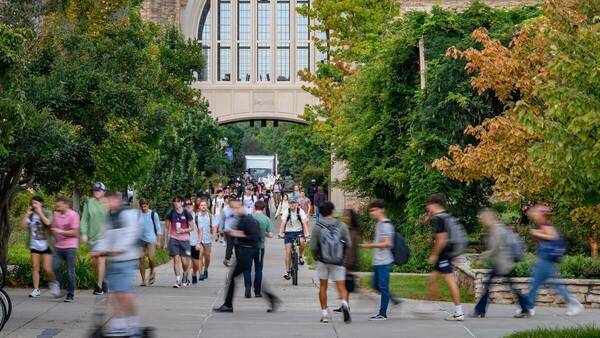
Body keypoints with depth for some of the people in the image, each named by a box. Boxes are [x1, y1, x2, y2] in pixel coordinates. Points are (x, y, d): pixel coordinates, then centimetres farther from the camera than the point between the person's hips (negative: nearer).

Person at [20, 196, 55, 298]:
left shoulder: (47, 213, -2)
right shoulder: (31, 215, 5)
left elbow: (48, 222, -22)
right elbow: (23, 225, -6)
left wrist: (40, 212, -15)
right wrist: (27, 213, -9)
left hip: (45, 245, -3)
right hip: (34, 245, 3)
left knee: (47, 269, -6)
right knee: (35, 267, -2)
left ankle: (53, 284, 21)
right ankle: (36, 290, 3)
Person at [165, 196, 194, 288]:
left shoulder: (186, 214, -2)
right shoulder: (171, 213, 1)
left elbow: (192, 227, 3)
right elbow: (166, 226, 10)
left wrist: (184, 230, -15)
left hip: (184, 239, 0)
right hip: (174, 239, 1)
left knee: (185, 261, 2)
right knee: (176, 260, -7)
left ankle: (185, 277, 29)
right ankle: (178, 280, -3)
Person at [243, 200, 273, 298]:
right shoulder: (267, 219, -3)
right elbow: (270, 235, -4)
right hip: (260, 246, 1)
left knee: (247, 268, 8)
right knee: (258, 269, 12)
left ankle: (248, 285, -14)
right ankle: (257, 292, 14)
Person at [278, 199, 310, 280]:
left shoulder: (300, 211, -10)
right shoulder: (286, 212, -9)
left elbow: (304, 222, -20)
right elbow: (283, 222, -19)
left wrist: (306, 233, -34)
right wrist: (281, 233, -34)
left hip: (299, 231, 0)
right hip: (288, 232, 0)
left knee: (301, 241, -33)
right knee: (288, 252, -5)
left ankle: (301, 256, -6)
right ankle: (287, 272, 2)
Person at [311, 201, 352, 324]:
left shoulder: (317, 227, -5)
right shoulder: (342, 226, -2)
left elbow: (313, 247, -6)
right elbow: (349, 244, -2)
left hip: (323, 261, 0)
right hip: (338, 262, 0)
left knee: (323, 287, 14)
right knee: (341, 287, 1)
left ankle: (324, 314, 13)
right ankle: (344, 303, -29)